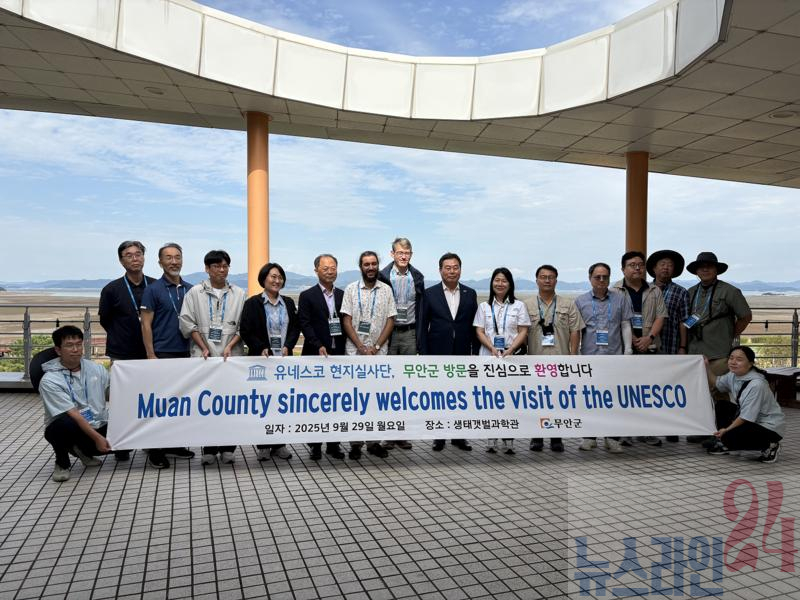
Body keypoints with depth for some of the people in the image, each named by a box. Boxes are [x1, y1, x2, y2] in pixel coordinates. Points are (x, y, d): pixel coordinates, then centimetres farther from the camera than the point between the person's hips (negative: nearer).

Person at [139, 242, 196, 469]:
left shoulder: (190, 289, 9)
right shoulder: (153, 290, -5)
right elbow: (146, 325, -7)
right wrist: (151, 355, -12)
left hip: (185, 352, 5)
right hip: (162, 354, -5)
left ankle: (174, 443, 23)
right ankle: (156, 449, 10)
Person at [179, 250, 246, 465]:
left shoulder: (239, 294, 7)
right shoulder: (195, 293, 6)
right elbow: (187, 323, 2)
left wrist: (230, 346, -8)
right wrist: (204, 348, -5)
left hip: (232, 356, 0)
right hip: (204, 355, 0)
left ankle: (227, 447, 11)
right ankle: (208, 449, 11)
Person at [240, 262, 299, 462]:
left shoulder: (288, 303, 12)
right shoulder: (252, 303, 0)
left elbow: (295, 327, 10)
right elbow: (245, 331, -3)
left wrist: (288, 346, -6)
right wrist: (262, 348, -14)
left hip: (284, 358, 3)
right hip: (262, 358, -3)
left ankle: (279, 443, 13)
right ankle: (263, 445, 11)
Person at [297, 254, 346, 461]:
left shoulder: (343, 295, 11)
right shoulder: (307, 296, 0)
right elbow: (305, 325, -7)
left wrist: (345, 349, 1)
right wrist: (319, 346, -18)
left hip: (339, 354, 3)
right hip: (316, 355, -3)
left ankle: (333, 443, 16)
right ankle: (315, 444, 13)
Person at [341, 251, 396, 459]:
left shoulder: (386, 290, 5)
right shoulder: (351, 289, 2)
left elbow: (390, 321, 2)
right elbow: (346, 321, -2)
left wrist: (376, 347, -7)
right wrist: (361, 347, -9)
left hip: (379, 352, 1)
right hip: (355, 352, -1)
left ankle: (374, 442, 16)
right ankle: (355, 443, 9)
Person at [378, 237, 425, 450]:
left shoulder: (417, 277, 6)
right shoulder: (383, 276, -4)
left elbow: (421, 308, 7)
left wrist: (420, 337, 2)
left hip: (409, 333, 3)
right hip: (388, 333, -3)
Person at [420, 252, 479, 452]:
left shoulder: (470, 294, 5)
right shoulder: (430, 293, 0)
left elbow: (474, 325, 6)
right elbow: (423, 325, -1)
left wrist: (475, 351, 2)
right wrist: (424, 353, -5)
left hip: (462, 354, 2)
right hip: (438, 353, -1)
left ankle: (458, 435, 20)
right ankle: (439, 436, 18)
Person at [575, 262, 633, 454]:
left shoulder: (620, 299, 10)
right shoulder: (580, 301, 8)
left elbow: (625, 326, 10)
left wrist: (628, 350, 2)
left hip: (614, 355, 0)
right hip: (589, 356, 0)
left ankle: (612, 438, 10)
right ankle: (589, 436, 14)